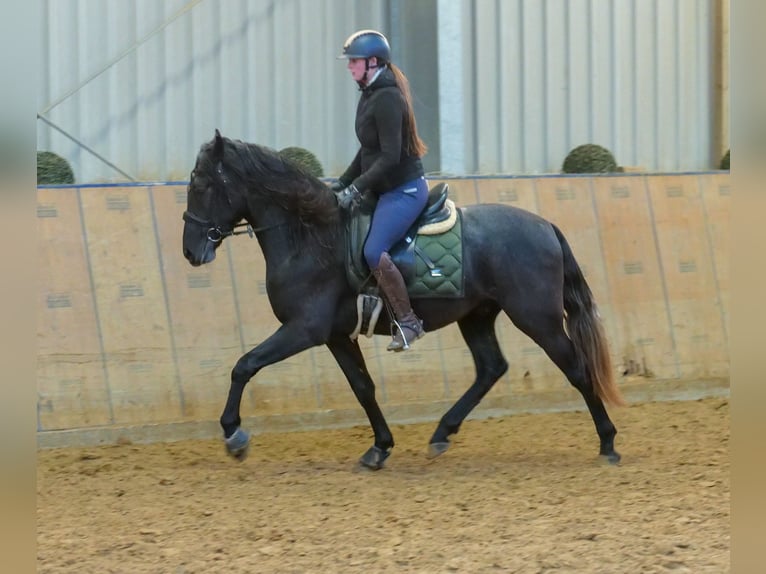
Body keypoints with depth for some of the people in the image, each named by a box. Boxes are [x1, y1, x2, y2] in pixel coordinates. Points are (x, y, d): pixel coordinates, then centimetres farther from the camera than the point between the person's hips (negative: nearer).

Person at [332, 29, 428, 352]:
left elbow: (390, 157, -25)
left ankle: (407, 321, -16)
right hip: (385, 190, 11)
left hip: (404, 189, -11)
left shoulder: (387, 99, -20)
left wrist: (355, 189, -23)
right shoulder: (369, 96, 11)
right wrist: (343, 183, 12)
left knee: (374, 252, -26)